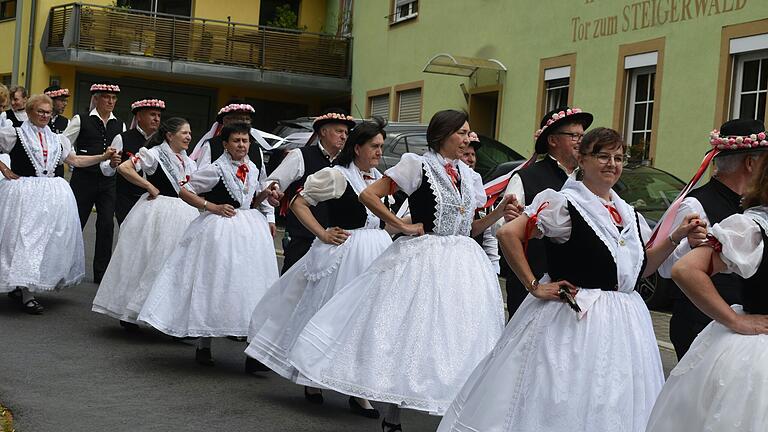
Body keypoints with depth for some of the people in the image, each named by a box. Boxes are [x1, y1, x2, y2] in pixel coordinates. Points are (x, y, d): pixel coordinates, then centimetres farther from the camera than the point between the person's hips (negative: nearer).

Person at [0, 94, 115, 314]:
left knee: (48, 236, 3)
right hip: (23, 193, -5)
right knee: (24, 237, -8)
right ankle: (25, 295, -6)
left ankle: (19, 287, 14)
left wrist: (103, 157, 9)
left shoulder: (56, 139, 15)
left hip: (50, 194, 5)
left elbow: (75, 160, 16)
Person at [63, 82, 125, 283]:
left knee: (107, 225, -1)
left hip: (108, 181, 3)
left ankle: (101, 272, 8)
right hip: (83, 178, -3)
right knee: (76, 223, 2)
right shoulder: (81, 120, 0)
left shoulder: (120, 125, 11)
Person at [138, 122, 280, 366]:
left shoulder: (254, 170, 8)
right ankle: (203, 345, 14)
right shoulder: (216, 170, -10)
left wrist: (265, 193, 0)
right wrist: (213, 207, -15)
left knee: (249, 285, 4)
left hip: (249, 231, 6)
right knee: (213, 283, 2)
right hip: (219, 230, -5)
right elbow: (184, 191, -9)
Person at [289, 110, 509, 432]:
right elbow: (368, 195, -9)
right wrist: (403, 227, -9)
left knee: (459, 338, 6)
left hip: (462, 265, 6)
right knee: (409, 331, -1)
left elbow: (470, 229, 15)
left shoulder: (469, 176, 12)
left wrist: (499, 213, 1)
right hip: (422, 259, -6)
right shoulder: (418, 164, -5)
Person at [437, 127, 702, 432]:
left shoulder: (628, 214, 12)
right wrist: (534, 286, -14)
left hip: (622, 323, 7)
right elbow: (508, 234, -16)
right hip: (573, 317, -7)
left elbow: (641, 268, 17)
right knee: (560, 407, -1)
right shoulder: (563, 203, -10)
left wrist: (676, 237, 4)